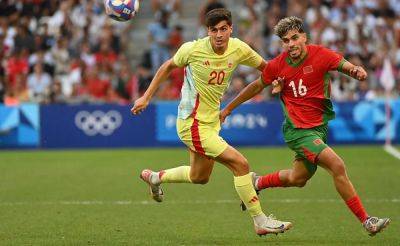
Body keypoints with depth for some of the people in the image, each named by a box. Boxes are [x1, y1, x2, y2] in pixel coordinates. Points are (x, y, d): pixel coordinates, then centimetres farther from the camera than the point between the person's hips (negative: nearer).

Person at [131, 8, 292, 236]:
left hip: (211, 122, 7)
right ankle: (260, 221, -7)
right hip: (193, 124, -7)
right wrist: (146, 97, 5)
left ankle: (154, 177, 49)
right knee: (240, 163, -16)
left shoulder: (239, 49, -6)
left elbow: (265, 67, 10)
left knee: (199, 177, 25)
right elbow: (169, 67, 2)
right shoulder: (193, 49, -17)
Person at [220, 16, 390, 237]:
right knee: (337, 166, -20)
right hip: (298, 129, -4)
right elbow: (256, 87, 9)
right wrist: (227, 109, 15)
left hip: (320, 126, 4)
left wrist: (357, 71, -40)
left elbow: (348, 67, -15)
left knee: (298, 179, 17)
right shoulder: (277, 66, -7)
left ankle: (257, 183, 44)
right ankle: (366, 221, -14)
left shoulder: (320, 55, -7)